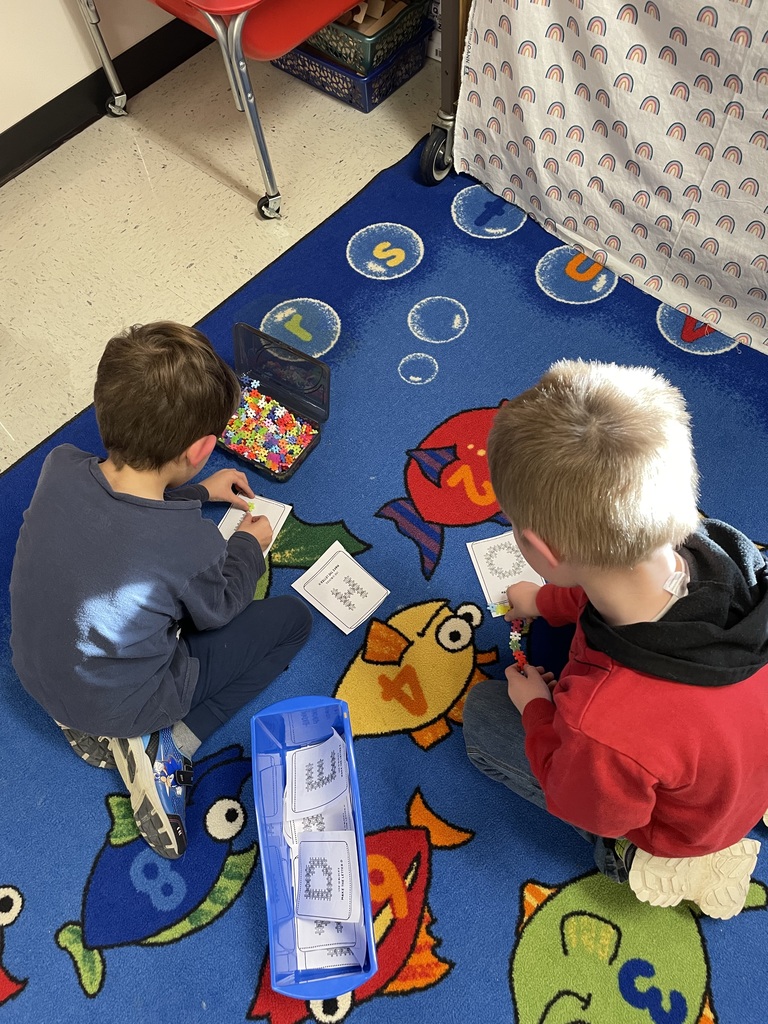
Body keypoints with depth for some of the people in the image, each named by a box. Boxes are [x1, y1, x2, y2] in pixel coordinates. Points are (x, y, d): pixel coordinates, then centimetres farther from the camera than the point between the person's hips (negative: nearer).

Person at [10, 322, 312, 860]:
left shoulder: (60, 467, -19)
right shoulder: (193, 543, -34)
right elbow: (218, 609, -11)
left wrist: (198, 493, 14)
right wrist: (250, 546, 7)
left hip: (34, 671, 6)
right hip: (124, 703, -6)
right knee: (291, 617, 4)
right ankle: (164, 746, -3)